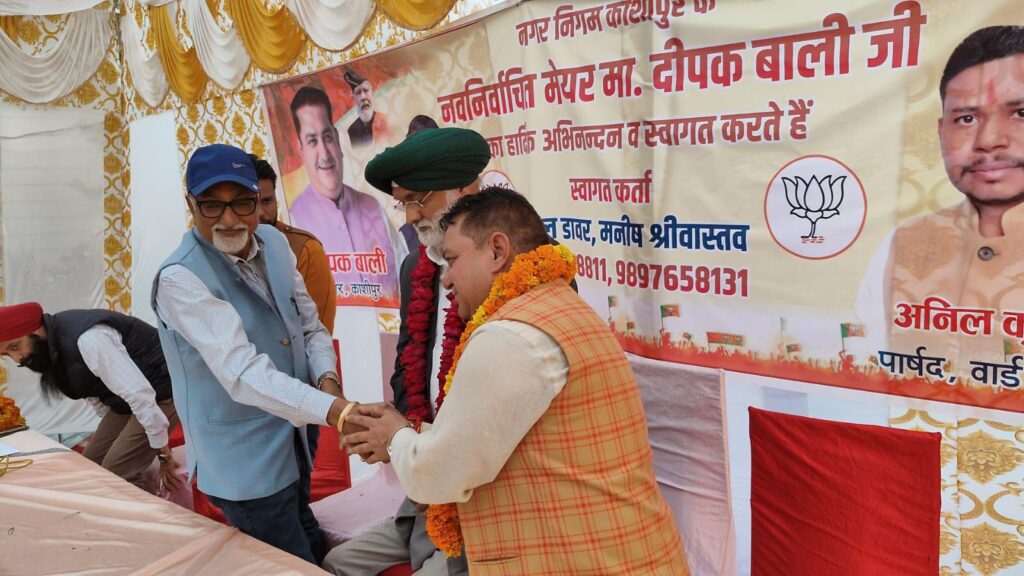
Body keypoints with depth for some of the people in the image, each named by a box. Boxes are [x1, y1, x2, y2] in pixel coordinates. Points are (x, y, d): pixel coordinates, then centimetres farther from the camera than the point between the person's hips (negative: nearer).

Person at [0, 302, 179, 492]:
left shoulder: (87, 339, -30)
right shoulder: (49, 348, 1)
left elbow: (139, 393, -31)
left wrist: (164, 454, -24)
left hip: (159, 393, -9)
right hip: (127, 397, 9)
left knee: (116, 475, -14)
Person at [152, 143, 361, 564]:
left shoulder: (275, 244, 0)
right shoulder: (180, 279, -23)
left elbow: (310, 326, 8)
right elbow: (243, 373, -33)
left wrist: (327, 380, -13)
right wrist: (335, 410, -45)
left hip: (291, 448, 7)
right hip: (246, 467, -7)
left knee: (319, 555, 24)